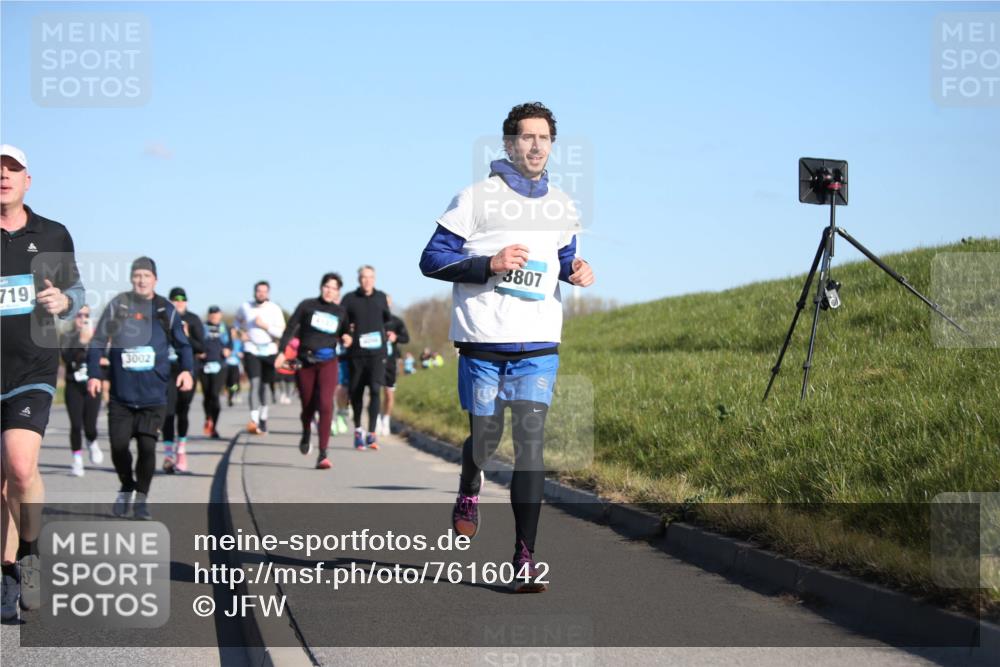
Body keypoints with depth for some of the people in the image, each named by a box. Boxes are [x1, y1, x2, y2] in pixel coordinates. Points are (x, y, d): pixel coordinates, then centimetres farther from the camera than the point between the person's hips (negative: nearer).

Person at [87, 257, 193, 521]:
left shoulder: (166, 310, 4)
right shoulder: (117, 306, 2)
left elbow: (182, 344, 9)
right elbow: (98, 342, 5)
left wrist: (186, 370, -8)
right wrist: (94, 374, -3)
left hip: (153, 394, 0)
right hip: (121, 395, 0)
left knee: (147, 447, -7)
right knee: (118, 446, 0)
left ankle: (141, 497, 13)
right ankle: (126, 488, 27)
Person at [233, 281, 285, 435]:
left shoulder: (275, 309, -4)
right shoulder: (245, 307, 3)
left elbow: (282, 333, -9)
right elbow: (238, 320, 26)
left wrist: (265, 326, -19)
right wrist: (241, 332, 8)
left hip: (269, 351, 1)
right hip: (251, 350, 0)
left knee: (265, 386, 10)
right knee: (255, 383, -18)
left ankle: (263, 419, 27)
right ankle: (254, 420, -30)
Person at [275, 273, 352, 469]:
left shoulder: (340, 313, 9)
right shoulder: (307, 306, 1)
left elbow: (343, 334, 22)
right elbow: (290, 328, 0)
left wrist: (346, 339, -1)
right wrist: (282, 351, -8)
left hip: (328, 363, 0)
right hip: (305, 362, 0)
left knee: (325, 405, -16)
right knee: (308, 406, 10)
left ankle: (323, 455, -18)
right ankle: (306, 435, 46)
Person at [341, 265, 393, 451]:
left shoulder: (381, 297, 8)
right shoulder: (350, 299, 2)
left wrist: (388, 333, 10)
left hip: (377, 352, 0)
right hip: (356, 352, 0)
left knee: (375, 390, -13)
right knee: (356, 392, 6)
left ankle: (371, 433, -14)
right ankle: (358, 429, 26)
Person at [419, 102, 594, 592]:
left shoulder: (563, 209, 10)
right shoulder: (476, 198, -3)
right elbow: (431, 260, -4)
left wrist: (577, 271, 2)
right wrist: (488, 265, -18)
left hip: (538, 345, 2)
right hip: (482, 341, -2)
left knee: (530, 442, -9)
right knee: (485, 438, 6)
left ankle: (525, 561, -8)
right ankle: (468, 494, 44)